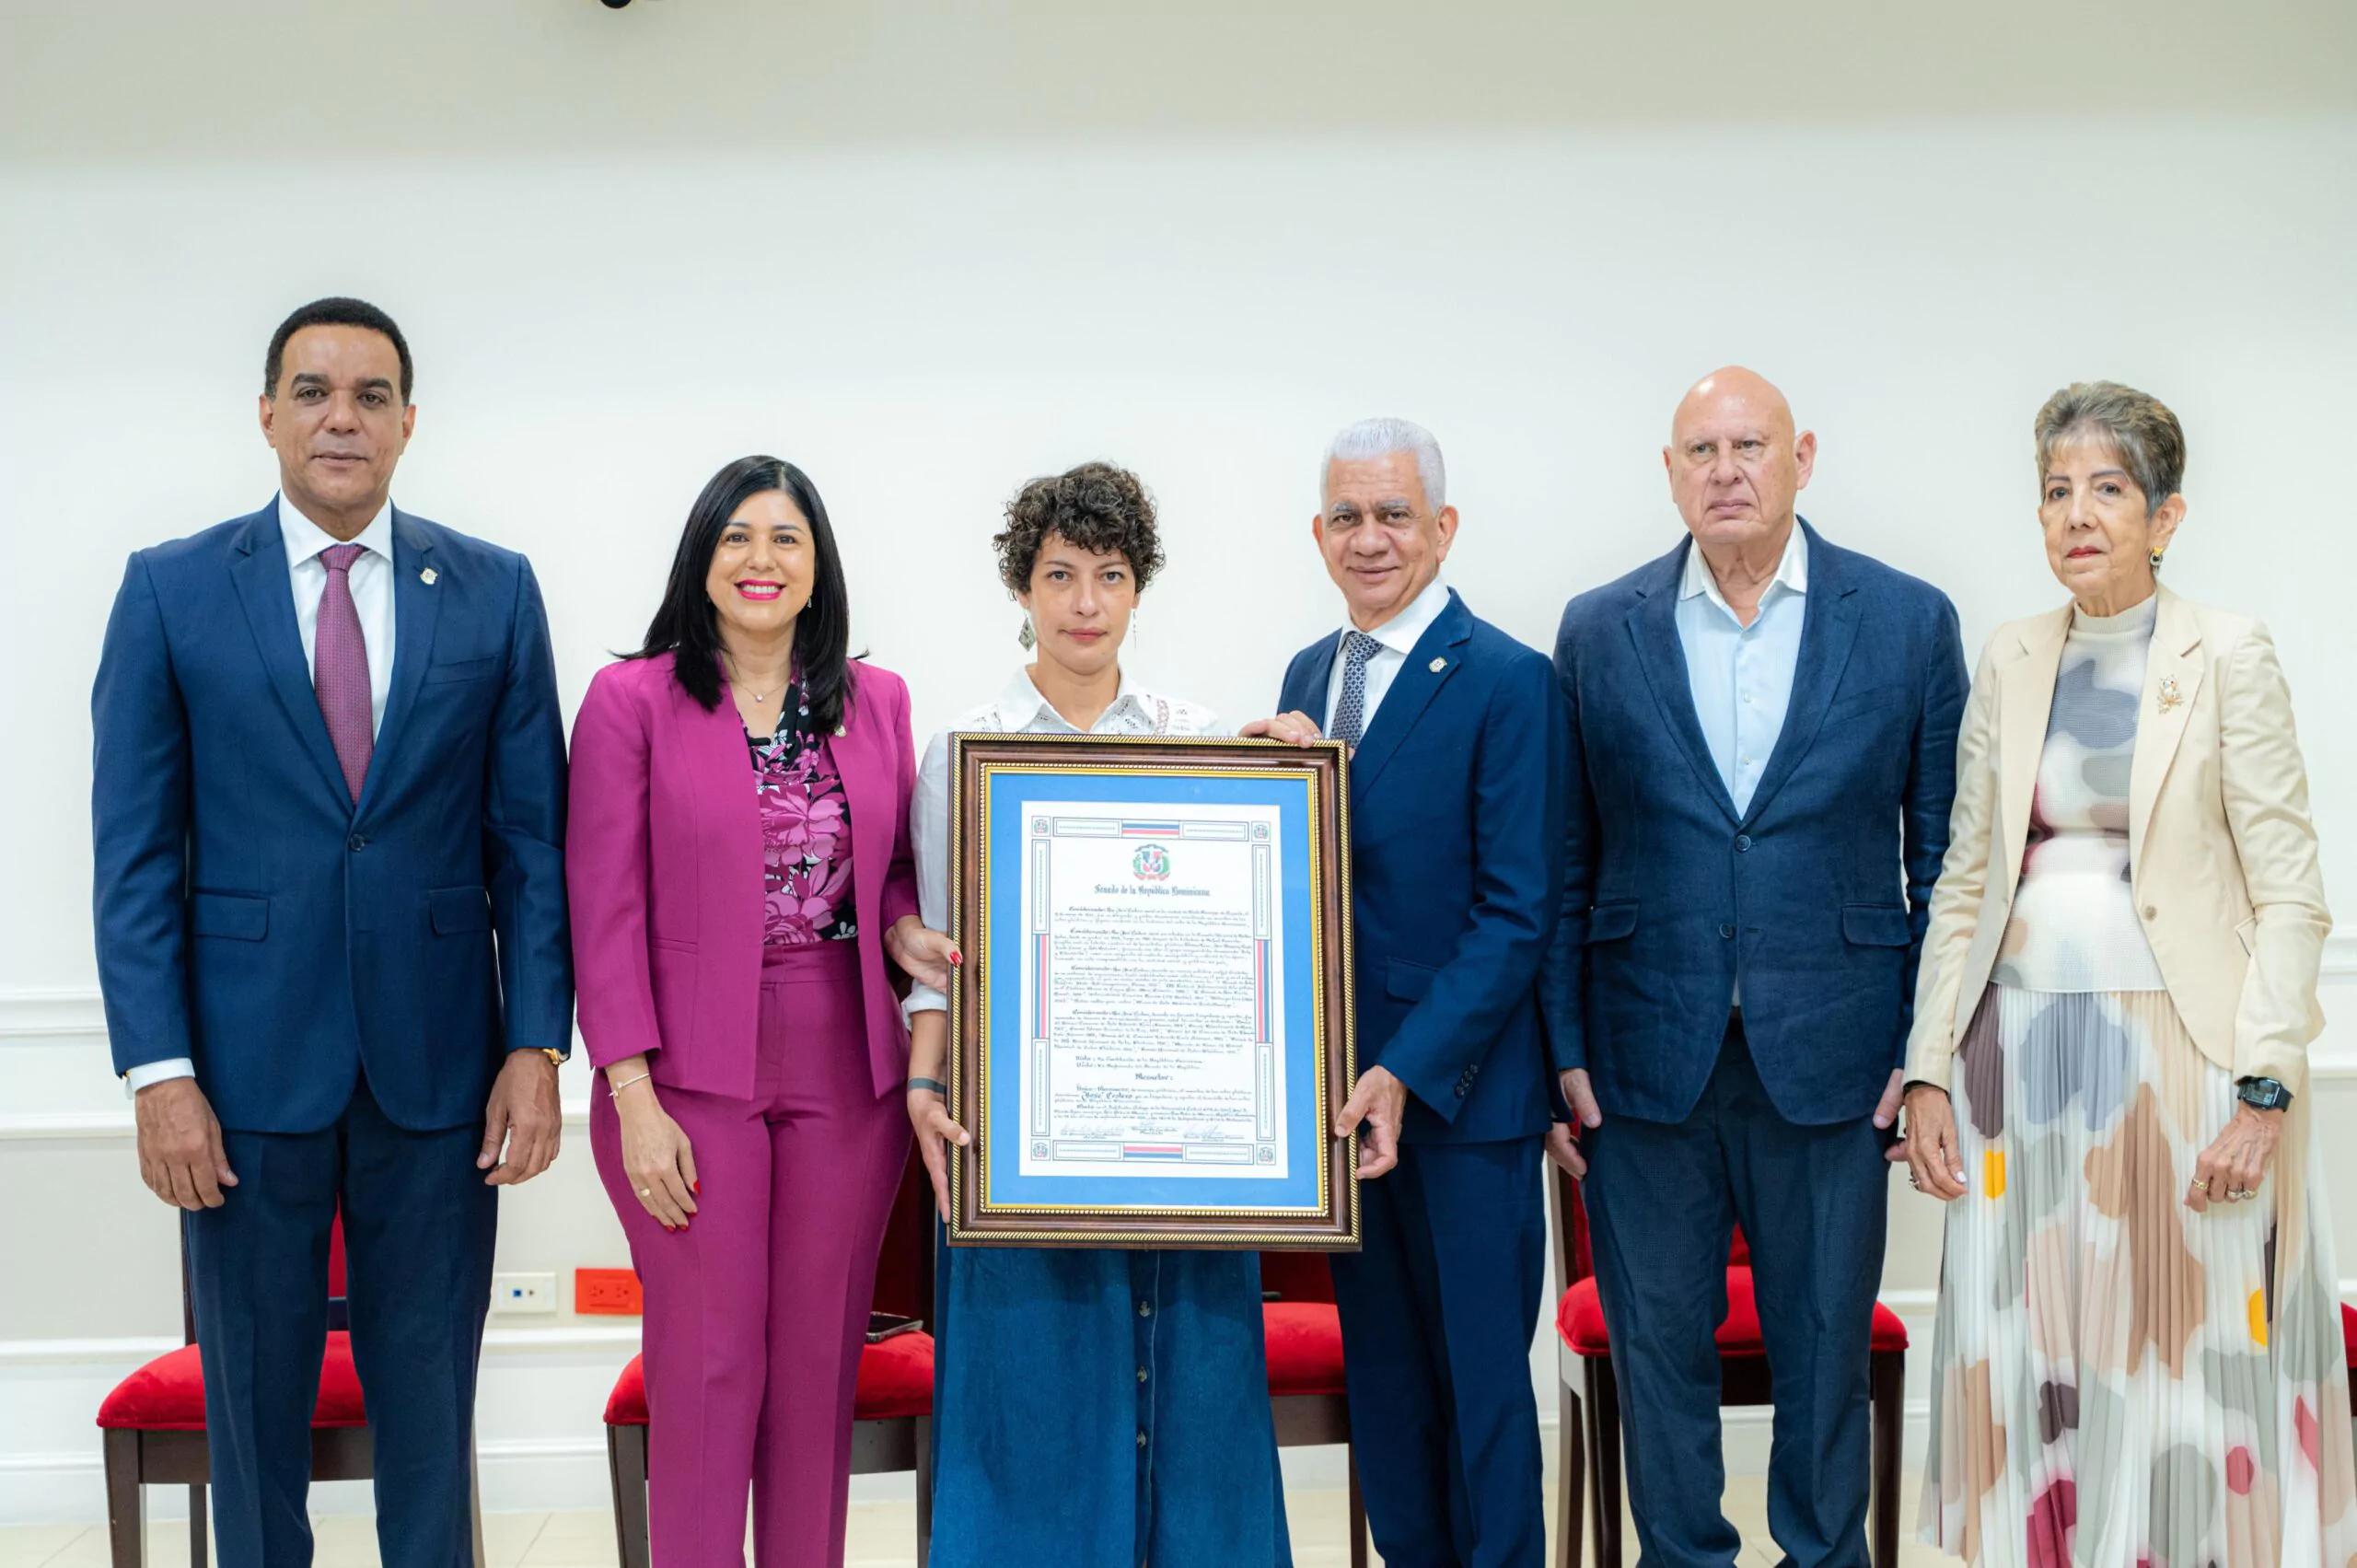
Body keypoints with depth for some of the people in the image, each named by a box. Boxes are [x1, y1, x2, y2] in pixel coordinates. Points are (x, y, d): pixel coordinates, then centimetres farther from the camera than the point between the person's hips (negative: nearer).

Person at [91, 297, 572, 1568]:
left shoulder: (494, 591, 3)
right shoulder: (170, 589, 1)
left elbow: (532, 835, 2)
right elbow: (134, 850, -1)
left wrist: (538, 1045, -4)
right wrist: (157, 1069, -8)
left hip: (437, 1064, 1)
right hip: (249, 1059, 0)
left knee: (428, 1397, 11)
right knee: (253, 1399, 13)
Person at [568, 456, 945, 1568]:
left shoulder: (876, 702, 8)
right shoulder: (630, 699, -3)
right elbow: (606, 908, -6)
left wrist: (904, 928, -6)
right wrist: (633, 1097, -11)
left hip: (846, 1074, 3)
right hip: (692, 1074, -3)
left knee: (821, 1356, 9)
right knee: (706, 1361, 2)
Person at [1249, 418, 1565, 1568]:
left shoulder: (1507, 680, -10)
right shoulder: (1308, 673, 11)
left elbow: (1518, 911, -14)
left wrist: (1407, 1073, -20)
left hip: (1458, 1087, -6)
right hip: (1341, 1084, 6)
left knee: (1478, 1375, 6)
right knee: (1381, 1371, 16)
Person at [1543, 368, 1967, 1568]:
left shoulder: (1909, 621, 1)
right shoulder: (1598, 632, 3)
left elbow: (1943, 852, 4)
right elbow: (1566, 863, 5)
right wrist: (1562, 1052, 0)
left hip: (1830, 1059, 0)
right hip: (1646, 1060, 1)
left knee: (1826, 1346, 11)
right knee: (1658, 1343, 10)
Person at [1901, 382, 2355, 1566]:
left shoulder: (2227, 657, -3)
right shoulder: (2009, 663, 8)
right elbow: (1965, 884, 10)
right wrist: (1930, 1069, 4)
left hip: (2175, 1056, -3)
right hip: (2020, 1055, 4)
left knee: (2189, 1370, 4)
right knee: (2033, 1371, 8)